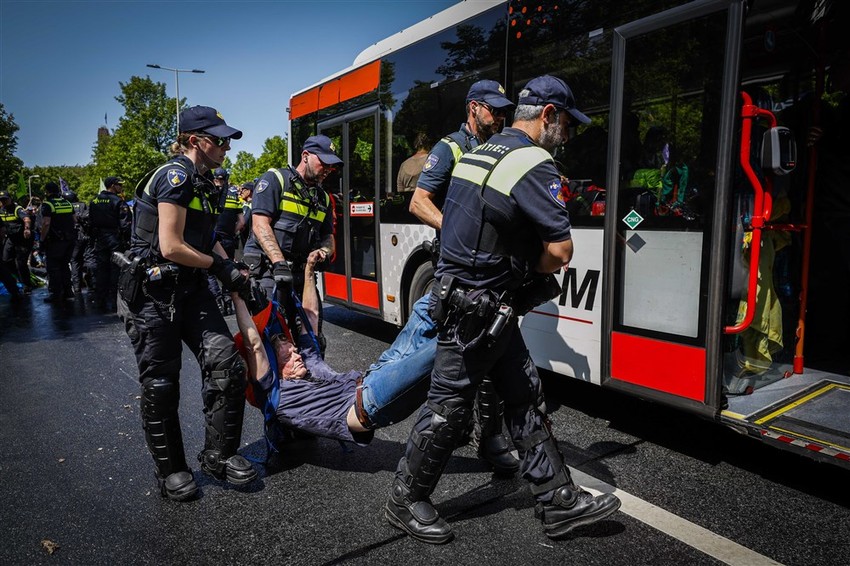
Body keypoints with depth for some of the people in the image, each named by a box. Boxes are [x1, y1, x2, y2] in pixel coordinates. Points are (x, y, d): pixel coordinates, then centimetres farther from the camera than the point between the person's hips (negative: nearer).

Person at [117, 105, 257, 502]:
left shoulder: (202, 182, 14)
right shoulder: (175, 175, -14)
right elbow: (171, 247, -21)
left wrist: (232, 270, 5)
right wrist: (219, 266, -7)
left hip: (190, 290, 8)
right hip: (152, 292, -8)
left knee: (226, 366, -4)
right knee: (161, 384, 4)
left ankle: (219, 455, 11)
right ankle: (170, 469, 20)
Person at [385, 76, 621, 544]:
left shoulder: (479, 152, 13)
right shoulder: (535, 164, -16)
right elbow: (561, 249, -20)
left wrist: (526, 260, 12)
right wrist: (535, 269, 3)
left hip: (475, 298, 10)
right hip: (476, 308, -10)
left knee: (525, 398, 13)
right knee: (449, 408, 4)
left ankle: (558, 502, 23)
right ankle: (405, 500, 24)